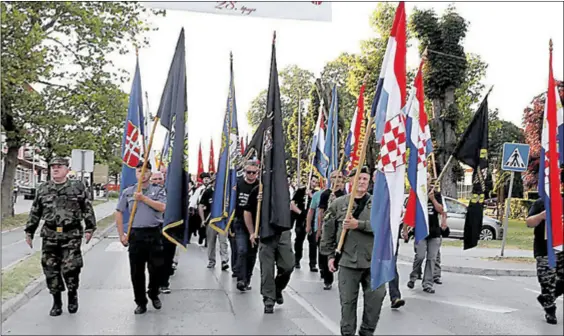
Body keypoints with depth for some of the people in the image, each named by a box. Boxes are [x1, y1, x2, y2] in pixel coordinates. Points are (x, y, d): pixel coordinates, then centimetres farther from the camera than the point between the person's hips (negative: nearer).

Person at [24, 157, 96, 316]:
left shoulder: (78, 187, 1)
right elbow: (35, 212, 15)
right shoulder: (43, 189, 10)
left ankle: (73, 294, 18)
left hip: (72, 235, -3)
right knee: (51, 270, 5)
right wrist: (29, 231, 14)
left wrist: (89, 228, -5)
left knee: (70, 268, -9)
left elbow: (88, 209, 1)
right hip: (49, 236, 3)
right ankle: (57, 302, 19)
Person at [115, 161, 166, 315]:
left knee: (156, 268, 6)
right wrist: (121, 234, 1)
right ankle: (140, 302, 17)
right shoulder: (127, 192, 7)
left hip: (154, 234, -1)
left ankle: (154, 295, 30)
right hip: (135, 234, 1)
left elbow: (161, 207, -12)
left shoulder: (158, 190, 4)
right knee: (136, 271, 4)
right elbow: (119, 213, 7)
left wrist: (144, 198, -14)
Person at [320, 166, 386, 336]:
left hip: (373, 260, 1)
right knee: (348, 301, 4)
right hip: (347, 261, 0)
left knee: (376, 296, 2)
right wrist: (330, 254, 5)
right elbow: (328, 230, 8)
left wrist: (359, 224, -21)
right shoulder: (338, 203, 4)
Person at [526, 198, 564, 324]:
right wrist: (541, 216, -27)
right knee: (547, 282, -1)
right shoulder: (540, 203, -1)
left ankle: (545, 299, 28)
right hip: (545, 250, -4)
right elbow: (529, 222, -8)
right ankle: (550, 311, 13)